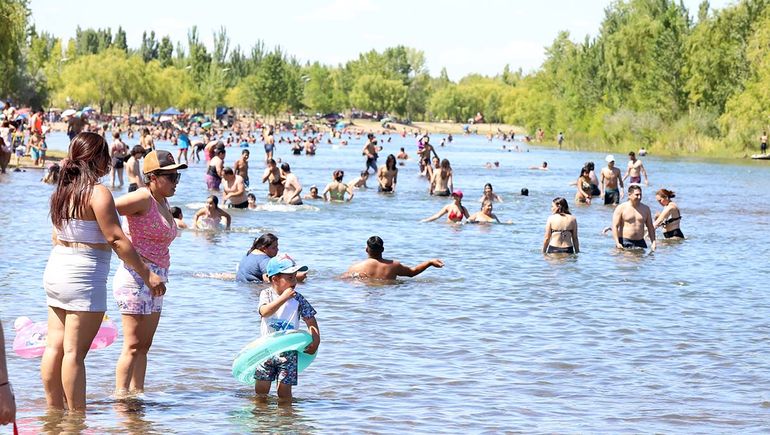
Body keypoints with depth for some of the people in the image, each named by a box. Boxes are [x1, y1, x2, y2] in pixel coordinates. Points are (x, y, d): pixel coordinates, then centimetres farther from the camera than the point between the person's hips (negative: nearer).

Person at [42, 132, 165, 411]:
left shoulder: (62, 191, 11)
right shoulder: (98, 193, -13)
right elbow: (116, 239, -16)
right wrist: (147, 274, -11)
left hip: (55, 271, 8)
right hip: (84, 277, -8)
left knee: (54, 346, 10)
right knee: (74, 352, -6)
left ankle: (54, 409, 15)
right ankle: (77, 415, -2)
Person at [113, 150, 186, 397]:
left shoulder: (163, 202, 15)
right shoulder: (143, 198, -12)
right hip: (137, 278, -9)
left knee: (144, 345, 11)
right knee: (133, 346, -8)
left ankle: (137, 392, 16)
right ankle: (120, 395, -6)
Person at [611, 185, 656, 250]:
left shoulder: (646, 209, 12)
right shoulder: (621, 208, -1)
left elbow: (650, 227, 16)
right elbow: (615, 226, -6)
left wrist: (653, 243, 4)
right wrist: (617, 243, -17)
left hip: (640, 242, 3)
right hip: (625, 242, -3)